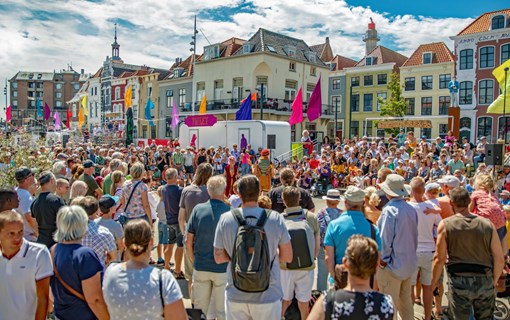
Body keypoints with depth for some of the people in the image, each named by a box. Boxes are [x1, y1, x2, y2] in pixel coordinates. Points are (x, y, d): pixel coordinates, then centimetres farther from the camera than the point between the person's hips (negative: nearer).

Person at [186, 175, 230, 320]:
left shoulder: (198, 209, -7)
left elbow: (188, 241, -2)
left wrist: (194, 261, 13)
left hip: (200, 267, 2)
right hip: (222, 268, -2)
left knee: (200, 308, 19)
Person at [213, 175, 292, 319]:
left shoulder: (225, 219, -9)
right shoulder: (275, 218, -12)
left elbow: (218, 258, 0)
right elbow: (287, 257, -5)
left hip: (235, 296, 1)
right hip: (267, 296, -1)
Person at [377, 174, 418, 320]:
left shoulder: (389, 210, -22)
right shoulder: (411, 209, -1)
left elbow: (385, 239, -20)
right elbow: (415, 236, 9)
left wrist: (383, 260, -8)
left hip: (392, 264, -7)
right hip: (410, 263, 7)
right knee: (406, 301, 21)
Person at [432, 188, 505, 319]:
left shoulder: (445, 225, -7)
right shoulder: (487, 224, 0)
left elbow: (440, 258, -8)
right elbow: (499, 259, 1)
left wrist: (433, 282, 4)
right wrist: (493, 281, 16)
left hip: (459, 281, -2)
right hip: (485, 282, 3)